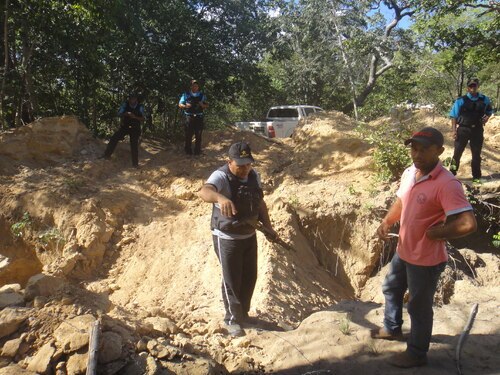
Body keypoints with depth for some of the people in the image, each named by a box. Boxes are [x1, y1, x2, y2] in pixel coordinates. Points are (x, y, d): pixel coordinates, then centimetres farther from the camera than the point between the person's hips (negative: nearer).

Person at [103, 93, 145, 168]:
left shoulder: (140, 107, -11)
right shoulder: (125, 104, -9)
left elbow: (142, 119, -10)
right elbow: (119, 114, -7)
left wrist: (135, 117, -29)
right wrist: (125, 114, -29)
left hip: (135, 128, -1)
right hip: (124, 126, 1)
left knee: (134, 145, -3)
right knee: (114, 138, -10)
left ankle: (135, 163, 7)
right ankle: (107, 155, 3)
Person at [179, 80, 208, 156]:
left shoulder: (202, 95, 11)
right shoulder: (186, 95, 6)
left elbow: (207, 106, 14)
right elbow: (180, 105, 8)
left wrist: (203, 105, -8)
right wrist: (185, 106, -13)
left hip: (199, 117, 1)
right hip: (189, 117, -1)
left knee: (198, 135, 3)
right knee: (188, 135, -3)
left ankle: (197, 151, 12)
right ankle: (188, 151, 8)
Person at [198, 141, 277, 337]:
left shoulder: (254, 176, 0)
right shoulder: (221, 177, -22)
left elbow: (260, 203, 13)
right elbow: (204, 191, -44)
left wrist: (268, 227, 8)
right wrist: (220, 197, -65)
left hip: (249, 235, 7)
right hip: (227, 238, -7)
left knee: (249, 277, 18)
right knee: (231, 281, 4)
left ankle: (243, 312, 41)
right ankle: (233, 319, 24)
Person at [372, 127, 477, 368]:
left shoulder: (447, 184, -28)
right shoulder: (409, 173, -1)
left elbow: (468, 224, -35)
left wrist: (434, 233, -21)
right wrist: (386, 222, -1)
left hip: (426, 259, -8)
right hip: (403, 251, 9)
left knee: (419, 307, 11)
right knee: (391, 289, 28)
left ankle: (417, 354, 35)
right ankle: (392, 328, 54)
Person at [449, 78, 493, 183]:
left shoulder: (484, 100, 5)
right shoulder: (461, 100, -5)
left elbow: (489, 111, 21)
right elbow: (454, 116, -4)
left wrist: (487, 117, -2)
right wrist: (454, 130, -11)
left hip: (477, 130, 3)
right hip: (463, 129, -3)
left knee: (476, 154, 11)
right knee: (457, 153, 0)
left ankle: (476, 177, 22)